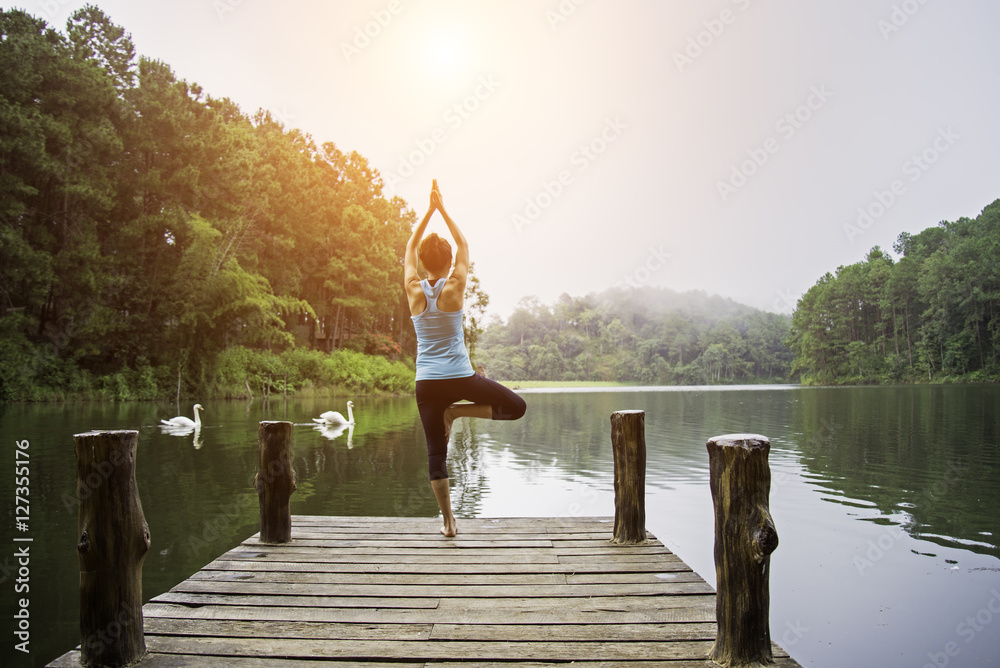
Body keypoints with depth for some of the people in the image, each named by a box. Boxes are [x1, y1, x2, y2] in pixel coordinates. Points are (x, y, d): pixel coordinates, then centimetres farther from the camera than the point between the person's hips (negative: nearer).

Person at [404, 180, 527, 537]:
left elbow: (410, 247, 13)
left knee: (436, 453, 8)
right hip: (460, 377, -3)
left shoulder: (414, 290, -2)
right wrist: (442, 210, 12)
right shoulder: (455, 287, -6)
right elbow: (464, 245, 9)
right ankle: (457, 411, -1)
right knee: (516, 406, 13)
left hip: (427, 383, 3)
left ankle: (448, 520, 8)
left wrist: (429, 210, 13)